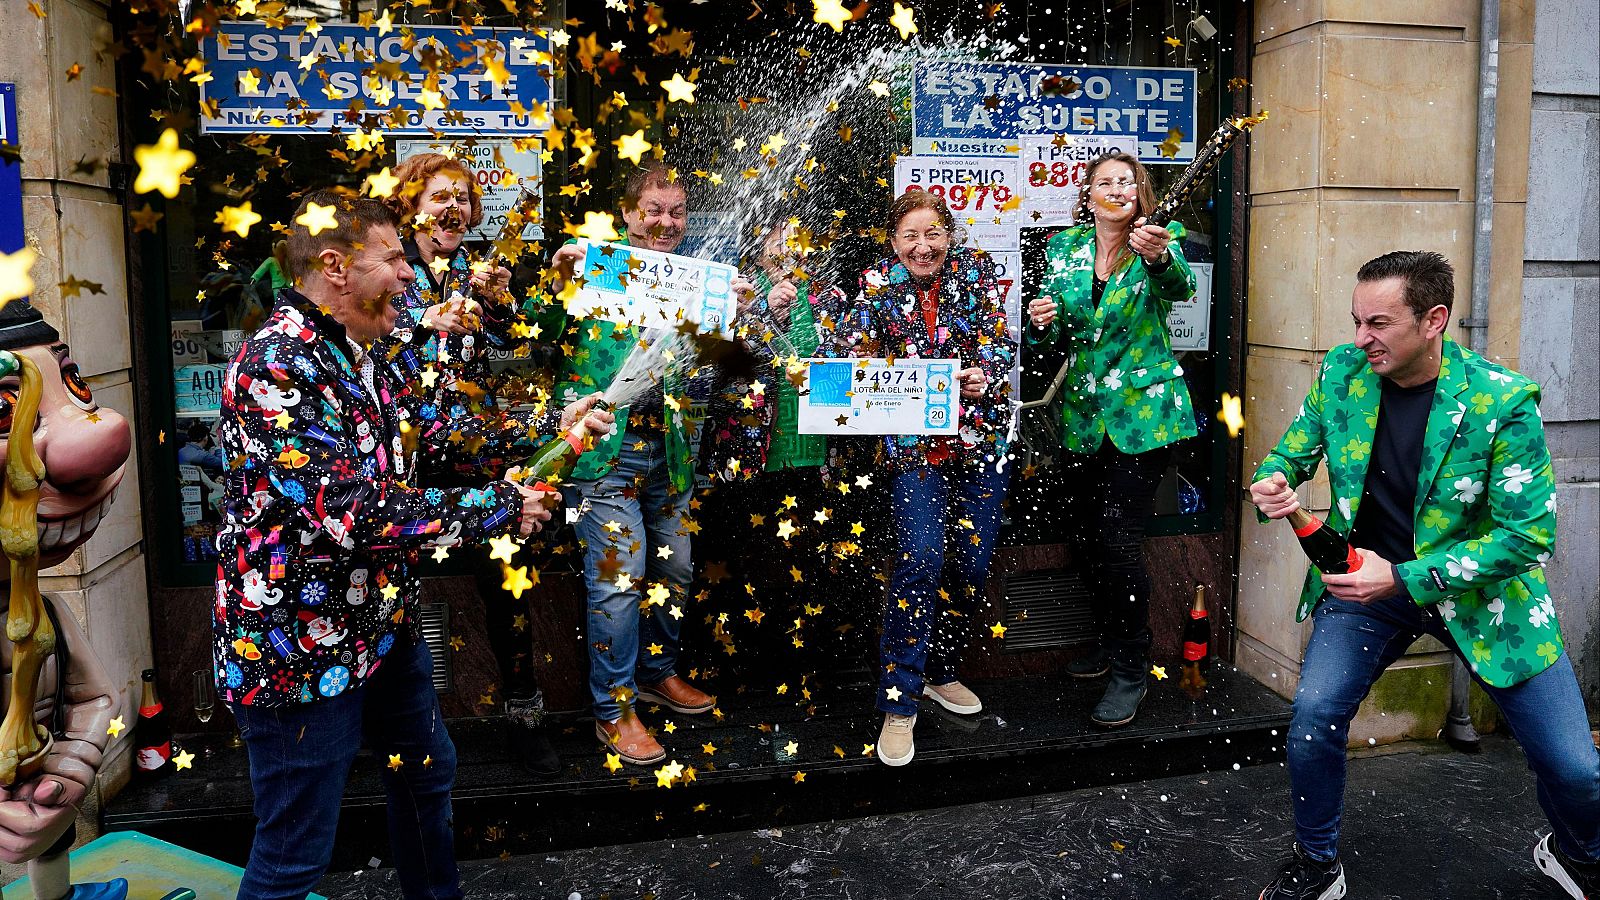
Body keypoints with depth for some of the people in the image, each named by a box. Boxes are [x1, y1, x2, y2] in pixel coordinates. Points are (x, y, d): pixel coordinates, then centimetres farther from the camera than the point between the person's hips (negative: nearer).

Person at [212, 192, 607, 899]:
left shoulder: (358, 354, 6)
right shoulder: (279, 364, -25)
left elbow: (428, 437, 14)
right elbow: (354, 515, -32)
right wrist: (501, 506, -24)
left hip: (383, 622, 10)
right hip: (301, 648, -10)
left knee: (427, 774, 26)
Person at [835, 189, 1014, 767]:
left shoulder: (975, 271, 1)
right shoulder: (878, 285, 0)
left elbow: (1001, 340, -7)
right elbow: (851, 355, -5)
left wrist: (985, 375, -27)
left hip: (980, 435, 2)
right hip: (912, 442, -2)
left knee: (973, 563, 6)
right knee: (921, 560, -15)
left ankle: (941, 672, 30)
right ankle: (899, 704, -6)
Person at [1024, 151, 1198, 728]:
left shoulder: (1158, 244, -5)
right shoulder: (1064, 247, 7)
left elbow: (1180, 286, -28)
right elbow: (1054, 338, 10)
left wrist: (1160, 257, -50)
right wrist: (1042, 322, -13)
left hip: (1141, 410, -5)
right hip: (1082, 413, 5)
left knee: (1118, 537, -9)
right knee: (1082, 533, 10)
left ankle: (1131, 671, 7)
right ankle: (1111, 641, 33)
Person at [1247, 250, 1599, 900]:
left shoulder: (1504, 402, -20)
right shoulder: (1342, 372, -8)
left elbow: (1529, 534, -18)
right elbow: (1293, 451, 6)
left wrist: (1404, 577, -27)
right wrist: (1274, 482, -19)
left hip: (1480, 587, -2)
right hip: (1366, 577, 2)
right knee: (1314, 716, -17)